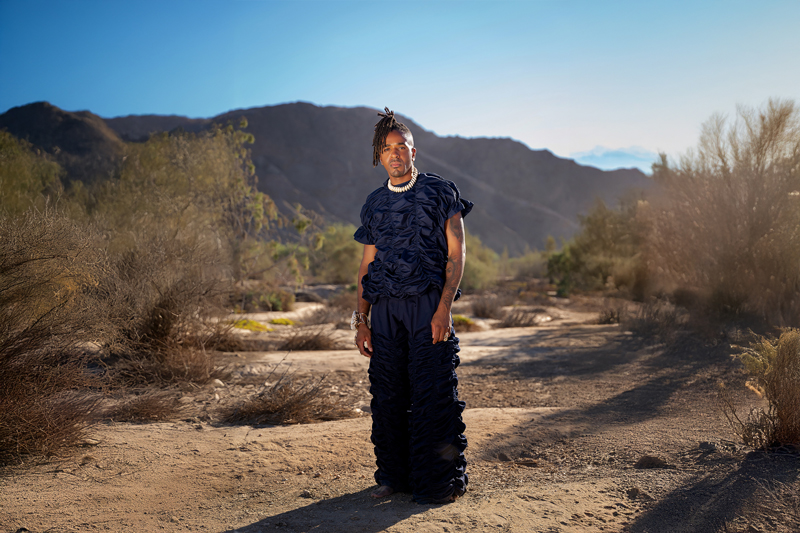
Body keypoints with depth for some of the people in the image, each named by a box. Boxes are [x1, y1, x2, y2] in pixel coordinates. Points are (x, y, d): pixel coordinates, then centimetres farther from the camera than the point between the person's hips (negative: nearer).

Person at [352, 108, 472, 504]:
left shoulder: (440, 192, 4)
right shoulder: (374, 204, 17)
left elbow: (456, 253, -2)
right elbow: (366, 264, 17)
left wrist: (444, 308, -13)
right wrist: (361, 318, 9)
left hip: (428, 304, -4)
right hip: (385, 308, 4)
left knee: (433, 393, -5)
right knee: (387, 395, 5)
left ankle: (440, 482, 6)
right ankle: (394, 476, 18)